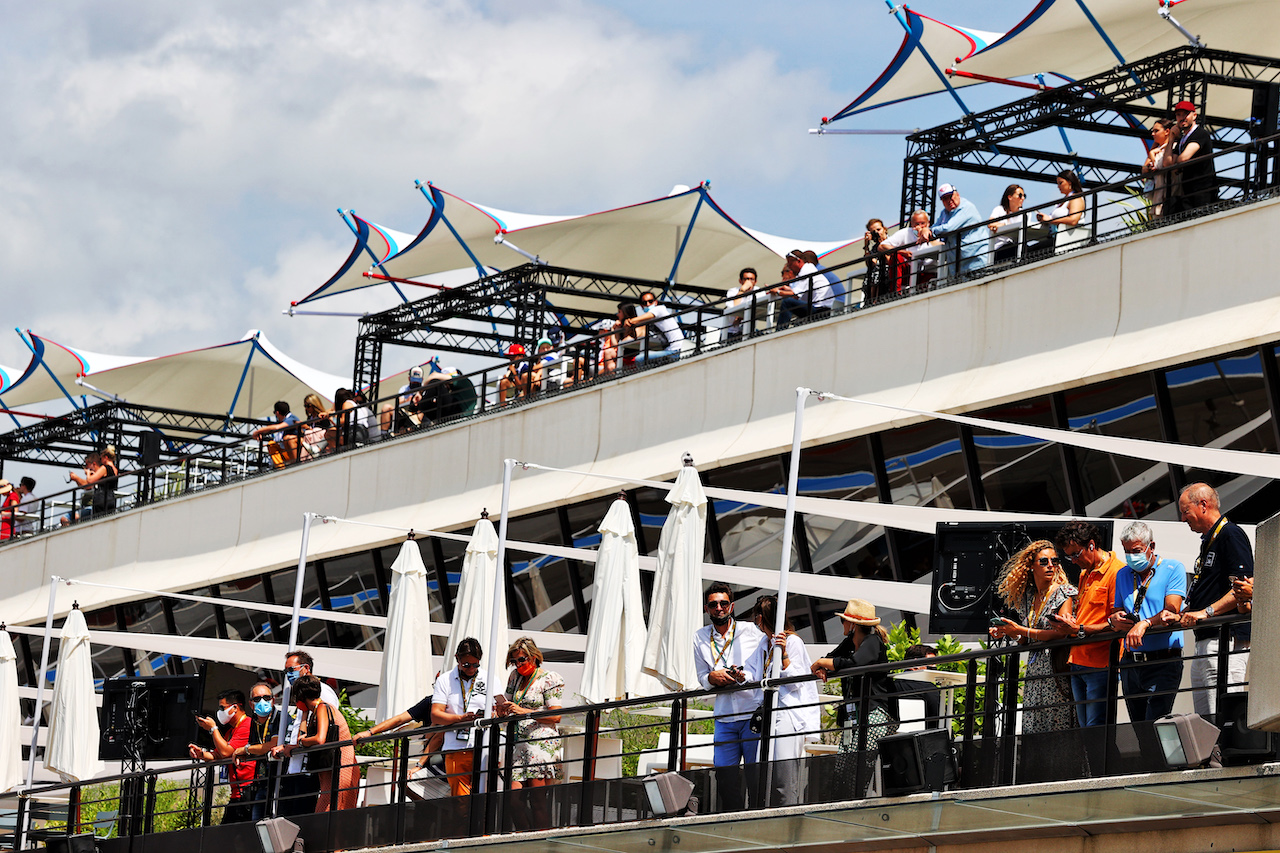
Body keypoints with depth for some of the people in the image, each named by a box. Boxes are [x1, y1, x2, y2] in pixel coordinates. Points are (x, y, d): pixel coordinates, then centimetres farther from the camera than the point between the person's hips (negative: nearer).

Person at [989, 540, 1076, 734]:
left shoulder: (1064, 593, -2)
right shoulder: (1028, 596, 16)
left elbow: (1061, 633, -13)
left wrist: (1020, 630, -12)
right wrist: (1008, 633, 2)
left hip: (1057, 673, -6)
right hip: (1034, 673, 6)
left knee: (1058, 729, -11)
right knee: (1032, 732, 1)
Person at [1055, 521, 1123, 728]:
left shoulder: (1117, 572, -10)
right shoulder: (1085, 574, 19)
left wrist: (1081, 629, -18)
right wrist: (1069, 624, 8)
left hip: (1100, 665, -9)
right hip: (1078, 664, 9)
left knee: (1096, 728, -11)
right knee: (1084, 729, 9)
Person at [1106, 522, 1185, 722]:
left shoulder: (1173, 569, 0)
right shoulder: (1123, 575, 17)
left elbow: (1171, 613, -11)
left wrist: (1144, 624, -27)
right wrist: (1115, 620, -3)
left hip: (1163, 662, -6)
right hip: (1130, 664, 6)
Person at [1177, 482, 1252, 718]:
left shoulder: (1231, 535, -8)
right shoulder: (1209, 541, 22)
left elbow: (1247, 589, -18)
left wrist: (1206, 612, -22)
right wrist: (1181, 615, 12)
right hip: (1205, 642, 11)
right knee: (1204, 720, 8)